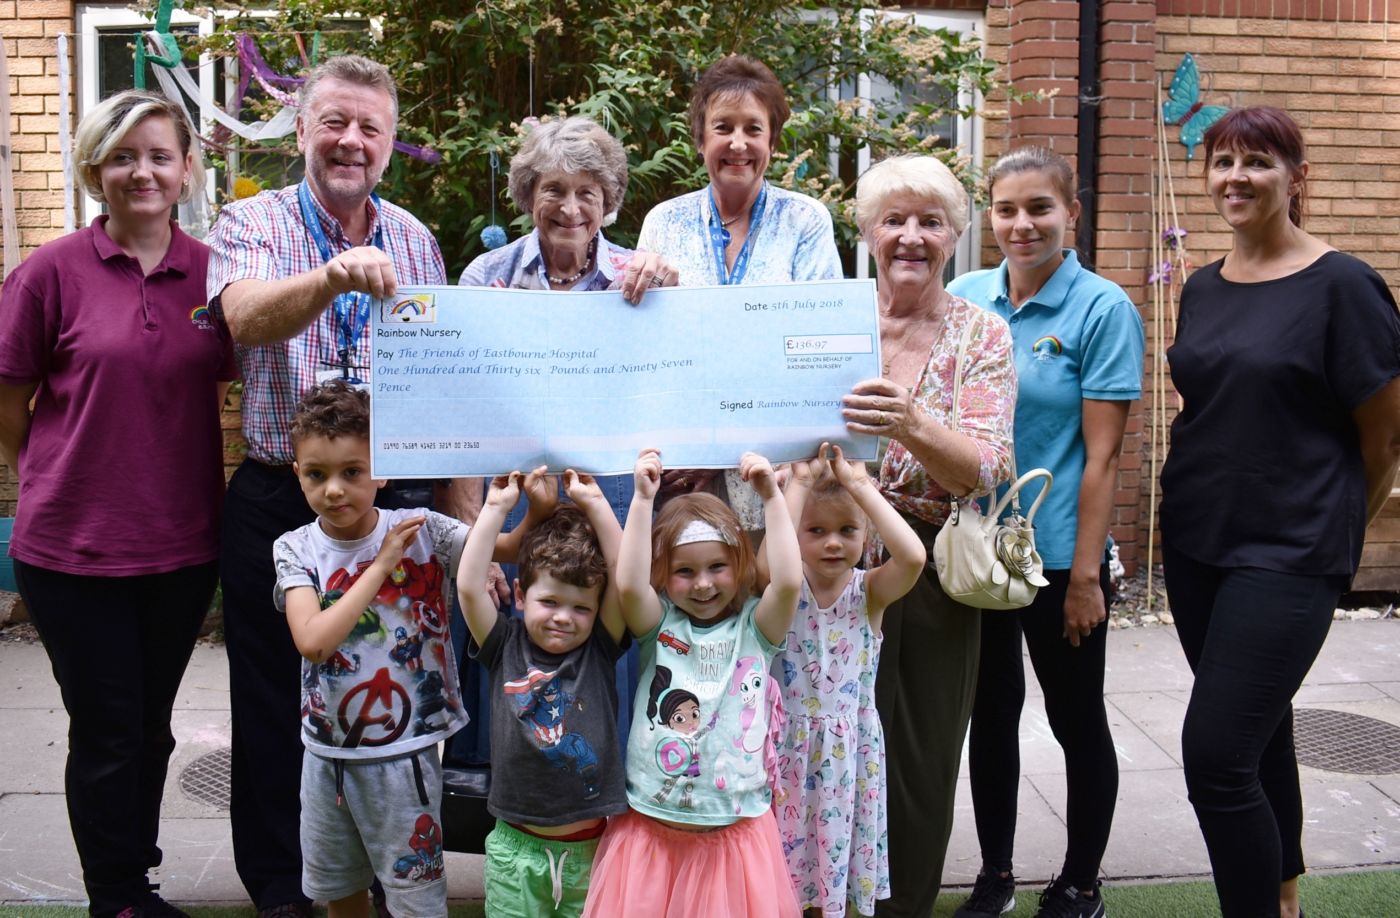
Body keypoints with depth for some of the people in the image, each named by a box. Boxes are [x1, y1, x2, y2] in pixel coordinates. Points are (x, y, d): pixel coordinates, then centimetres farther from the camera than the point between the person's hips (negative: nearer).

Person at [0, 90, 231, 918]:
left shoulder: (212, 272, 2)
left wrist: (176, 479, 8)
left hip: (184, 543, 3)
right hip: (75, 546, -3)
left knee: (152, 727, 17)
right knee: (106, 732, 7)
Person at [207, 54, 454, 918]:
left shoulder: (416, 240, 7)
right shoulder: (253, 224, -3)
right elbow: (247, 319, -26)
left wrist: (462, 503, 5)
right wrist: (332, 279, -46)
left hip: (390, 499, 3)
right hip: (277, 499, -2)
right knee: (273, 701, 10)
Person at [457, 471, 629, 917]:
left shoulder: (600, 651, -2)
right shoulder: (506, 647, -2)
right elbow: (469, 587, -13)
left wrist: (594, 503, -13)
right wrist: (496, 507, -11)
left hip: (591, 847, 0)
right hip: (516, 847, 0)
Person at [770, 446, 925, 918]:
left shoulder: (871, 591, -8)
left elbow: (913, 556, -29)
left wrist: (859, 485, -28)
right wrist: (798, 484, -27)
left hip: (850, 748, 1)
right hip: (793, 745, 0)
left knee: (837, 848, 13)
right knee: (788, 858, 9)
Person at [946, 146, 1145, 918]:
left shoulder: (1102, 309, -10)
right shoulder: (964, 297, 2)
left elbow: (1101, 454, -12)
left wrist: (1085, 574, -14)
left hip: (1057, 554, -4)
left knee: (1076, 720, 10)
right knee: (991, 712, 16)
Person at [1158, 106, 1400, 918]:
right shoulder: (1202, 288, 8)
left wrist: (1331, 531, 7)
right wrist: (1190, 509, 13)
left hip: (1287, 555, -6)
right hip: (1195, 545, 6)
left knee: (1216, 754, -12)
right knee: (1259, 736, 18)